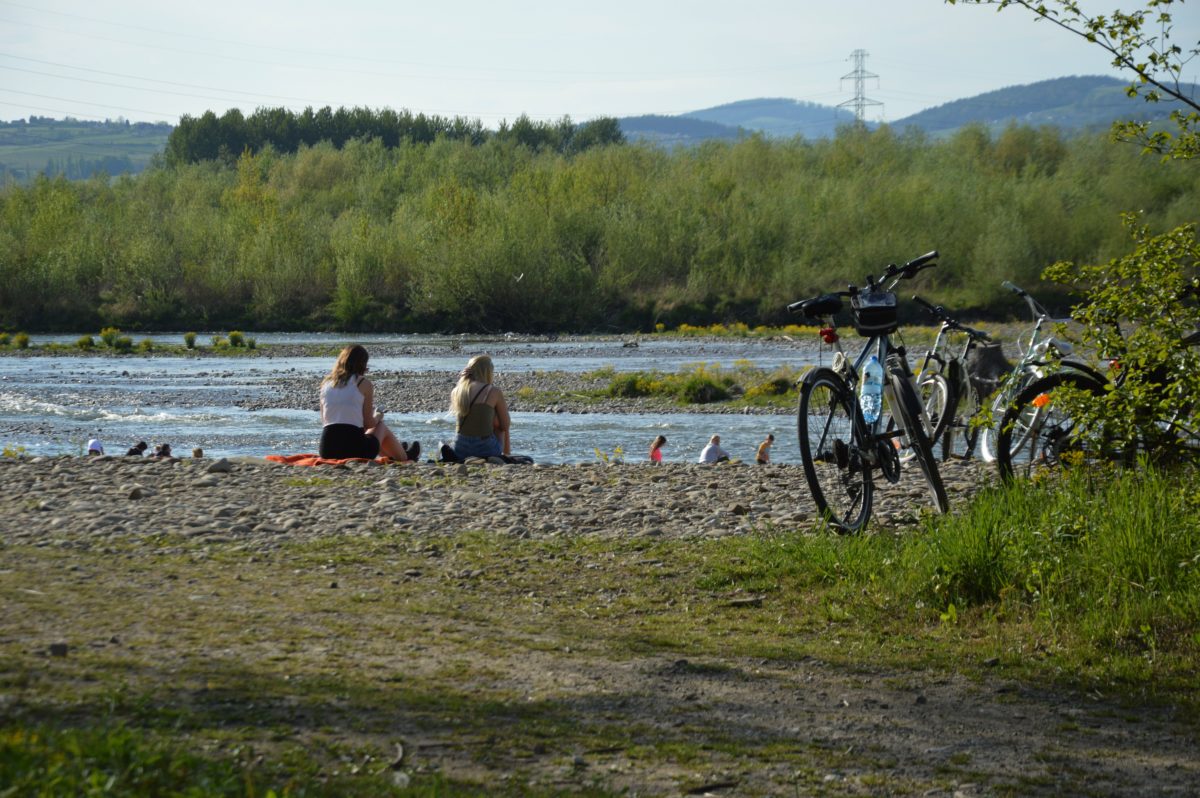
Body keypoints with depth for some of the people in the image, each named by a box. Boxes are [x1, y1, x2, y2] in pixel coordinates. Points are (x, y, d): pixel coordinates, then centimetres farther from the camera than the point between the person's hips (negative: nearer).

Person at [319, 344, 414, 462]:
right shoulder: (364, 383, -1)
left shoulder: (326, 383, 11)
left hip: (327, 451, 4)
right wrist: (378, 417, 24)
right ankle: (405, 458, 51)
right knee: (381, 427, 29)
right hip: (354, 450, -4)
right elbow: (369, 424, 0)